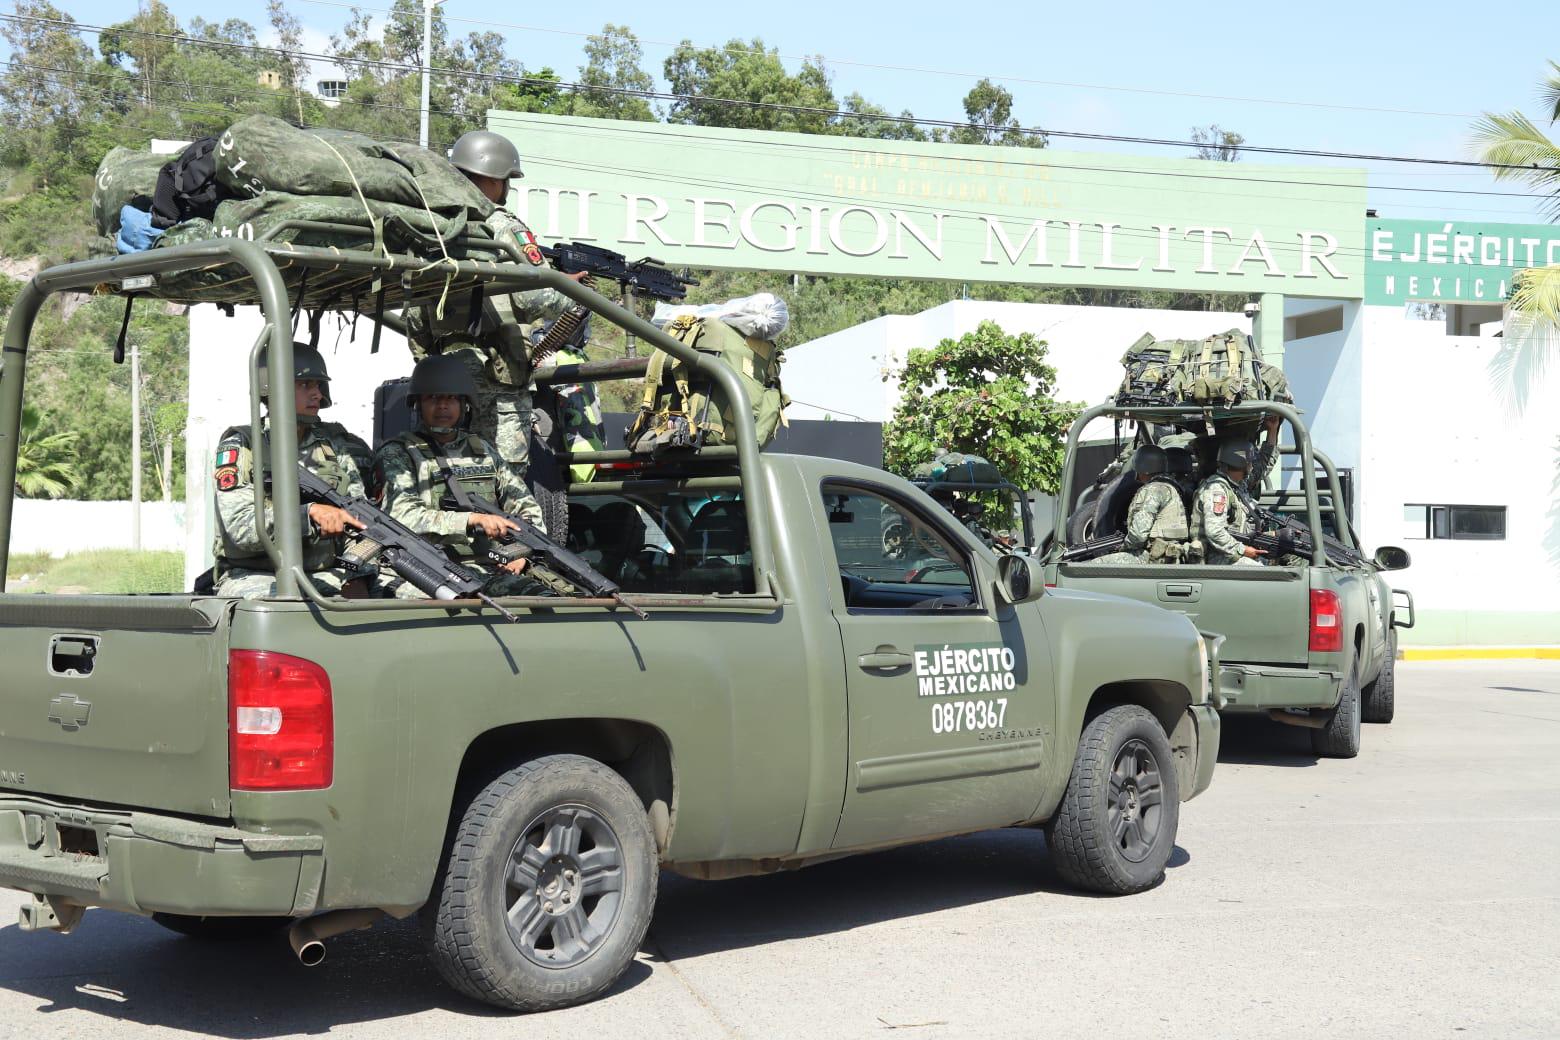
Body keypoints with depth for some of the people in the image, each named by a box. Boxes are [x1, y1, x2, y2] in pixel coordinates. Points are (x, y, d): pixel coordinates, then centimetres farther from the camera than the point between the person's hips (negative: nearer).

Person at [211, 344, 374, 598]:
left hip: (323, 576, 4)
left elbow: (359, 519, 5)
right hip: (251, 577, -4)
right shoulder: (239, 447, -2)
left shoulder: (336, 446, 11)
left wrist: (354, 581, -12)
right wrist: (310, 513, -28)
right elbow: (240, 528, -15)